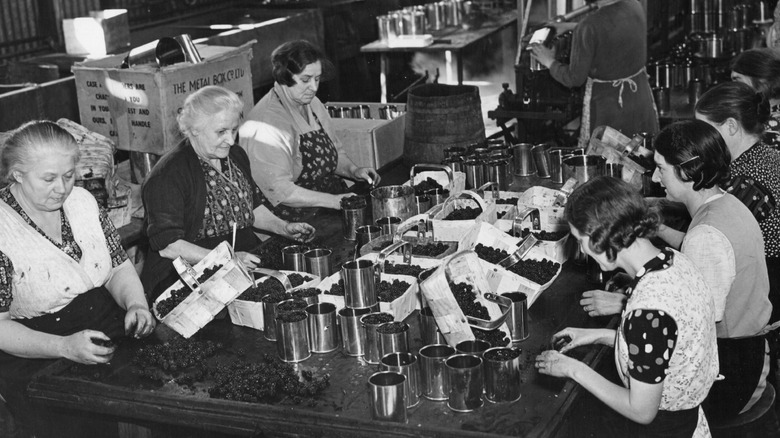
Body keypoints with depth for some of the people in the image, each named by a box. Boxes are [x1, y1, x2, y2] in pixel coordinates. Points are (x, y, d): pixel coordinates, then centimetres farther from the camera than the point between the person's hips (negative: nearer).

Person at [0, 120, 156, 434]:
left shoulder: (82, 201, 6)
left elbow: (119, 268, 12)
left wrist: (136, 304, -11)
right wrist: (64, 347, -27)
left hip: (114, 335, 6)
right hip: (41, 365, -6)